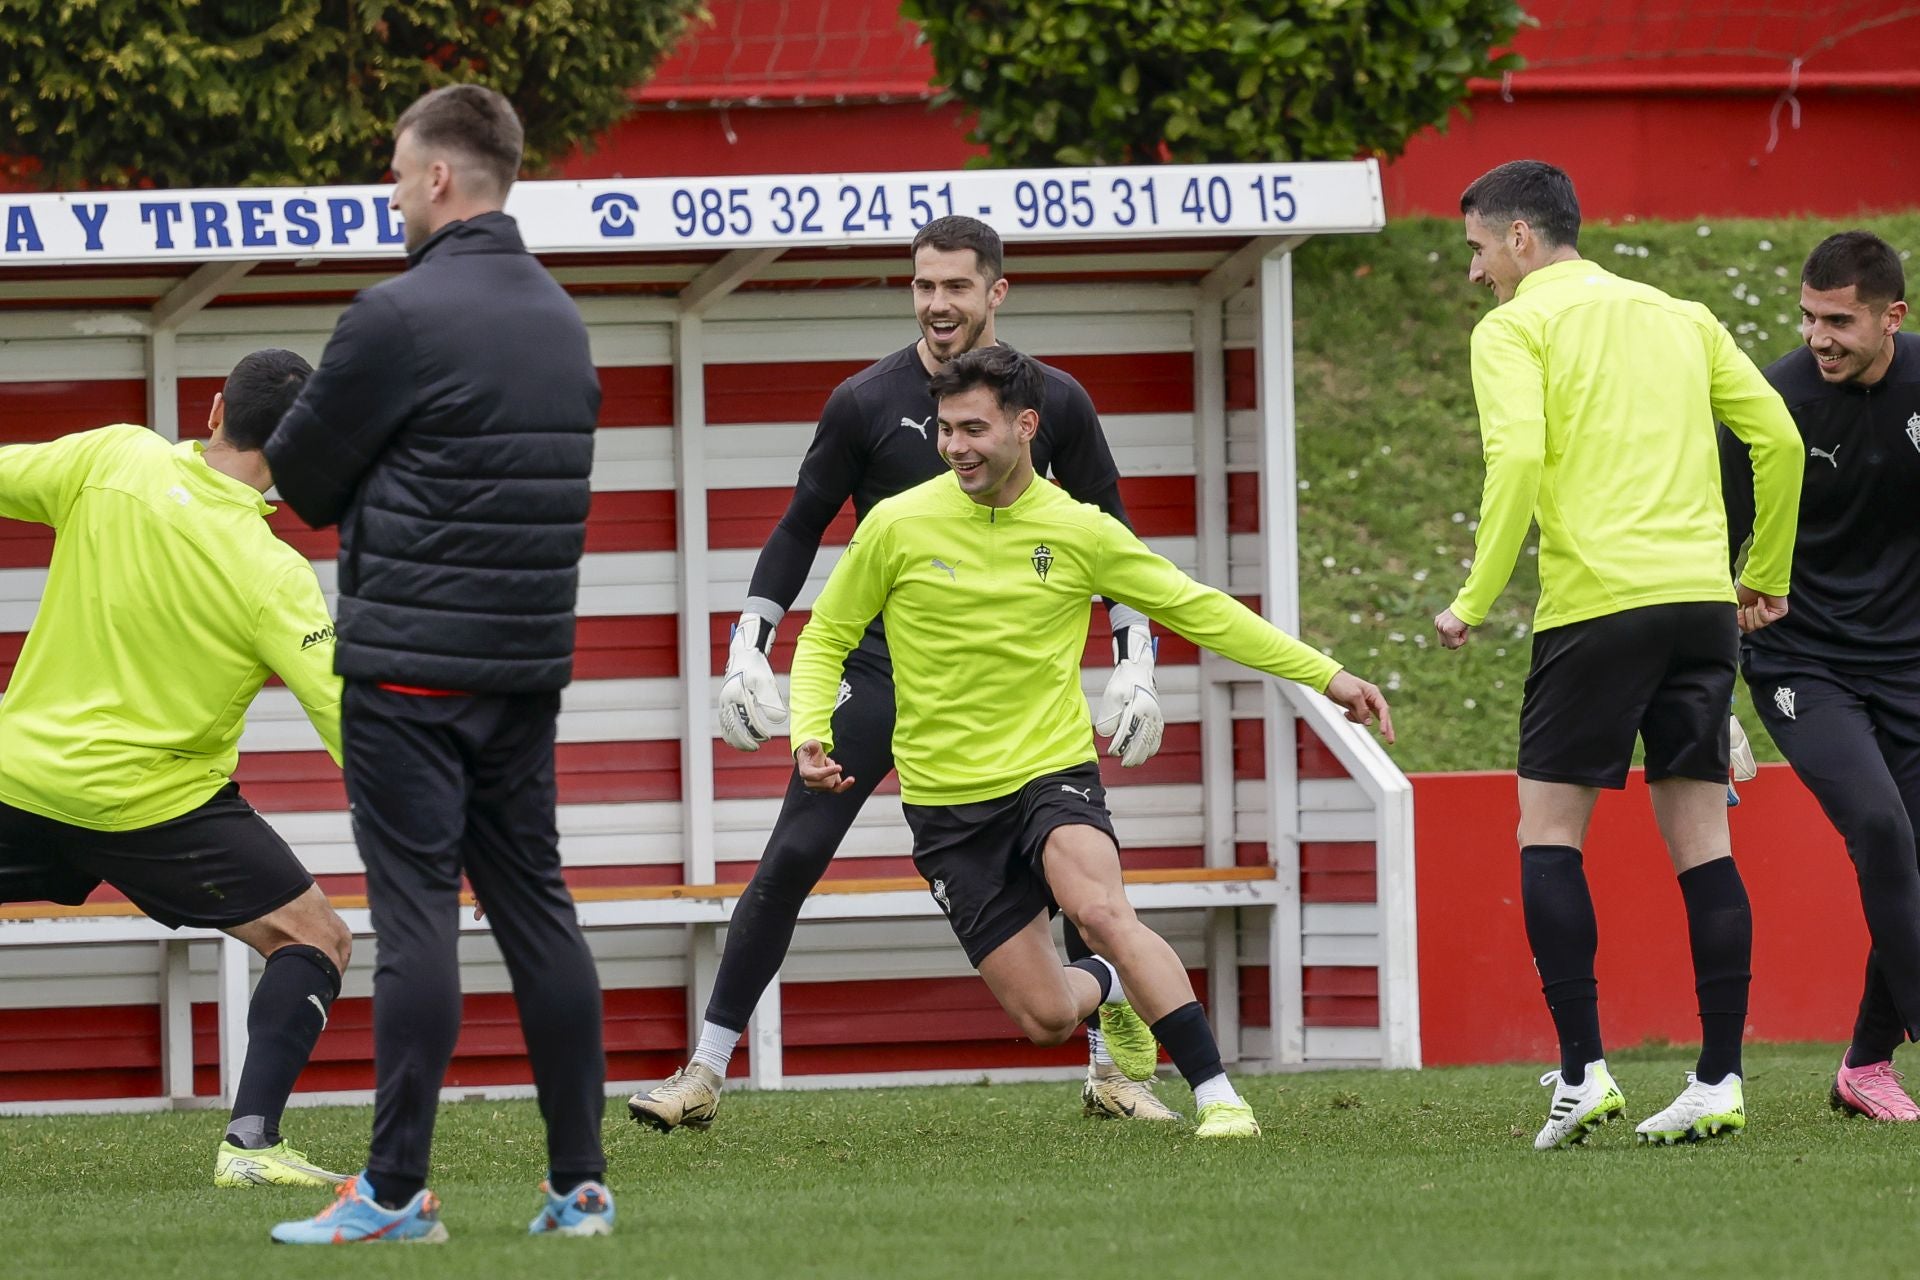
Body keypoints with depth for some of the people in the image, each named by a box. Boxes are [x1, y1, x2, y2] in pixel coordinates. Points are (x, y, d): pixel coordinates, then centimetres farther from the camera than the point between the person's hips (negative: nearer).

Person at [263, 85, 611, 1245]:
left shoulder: (401, 315, -13)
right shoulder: (559, 317, 11)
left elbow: (303, 473, -6)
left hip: (411, 662, -7)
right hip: (530, 663, 7)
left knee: (417, 914, -6)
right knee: (536, 907, 10)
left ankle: (396, 1191, -6)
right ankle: (581, 1182, 9)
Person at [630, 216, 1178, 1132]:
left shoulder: (1053, 402, 0)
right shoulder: (867, 401, -4)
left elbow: (1108, 534, 8)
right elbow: (800, 530, 4)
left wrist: (1135, 664, 0)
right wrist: (748, 650, -4)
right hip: (880, 669, -1)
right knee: (791, 861, -8)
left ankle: (1109, 1071, 8)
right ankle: (704, 1074, -4)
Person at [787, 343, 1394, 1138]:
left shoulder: (1079, 532, -2)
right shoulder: (897, 527, -4)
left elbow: (1197, 610, 7)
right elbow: (825, 640, 7)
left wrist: (1325, 676, 5)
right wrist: (810, 736, -11)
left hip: (1054, 772, -1)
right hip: (947, 801, 1)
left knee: (1100, 910, -33)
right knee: (1045, 1018, -4)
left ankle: (1216, 1095, -27)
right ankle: (1110, 984, 34)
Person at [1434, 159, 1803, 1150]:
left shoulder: (1514, 329, 2)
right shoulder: (1679, 317, 18)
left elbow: (1519, 457, -14)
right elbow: (1779, 439, 14)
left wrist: (1475, 602, -9)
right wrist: (1767, 576, 24)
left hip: (1596, 602, -5)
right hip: (1702, 601, 5)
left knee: (1548, 828, 3)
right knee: (1700, 837, 6)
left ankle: (1583, 1069, -6)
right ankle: (1719, 1079, 1)